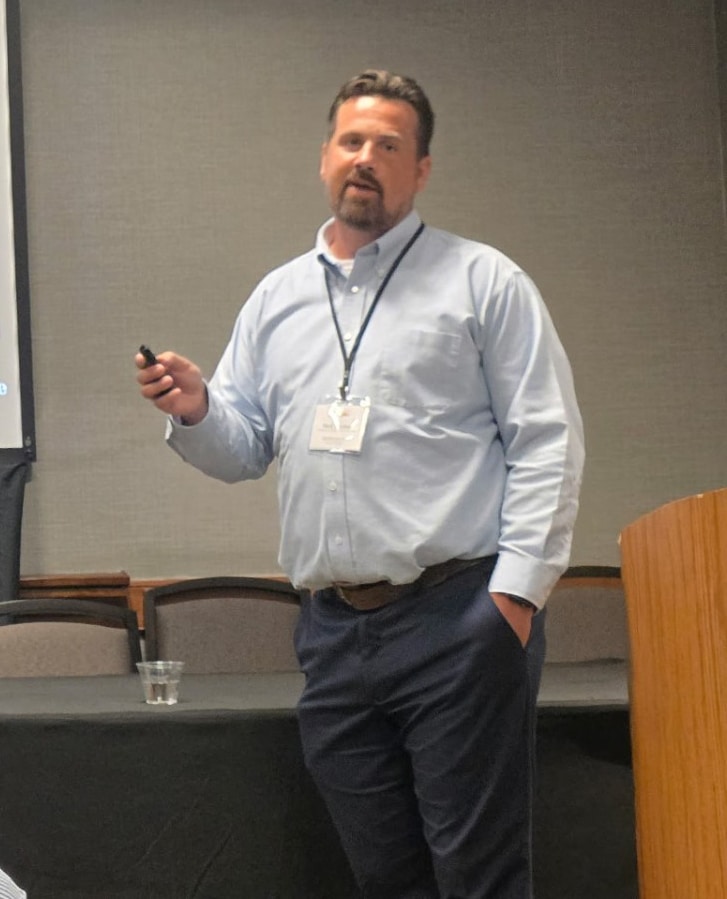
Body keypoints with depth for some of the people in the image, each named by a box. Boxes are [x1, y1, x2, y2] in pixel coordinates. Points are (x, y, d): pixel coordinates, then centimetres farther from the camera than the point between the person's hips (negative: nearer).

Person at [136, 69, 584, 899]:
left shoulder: (482, 282, 3)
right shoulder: (276, 298, 16)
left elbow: (546, 442, -3)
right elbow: (243, 451, 17)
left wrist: (518, 588, -11)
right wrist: (197, 413, -5)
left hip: (457, 620, -4)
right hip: (332, 634, 5)